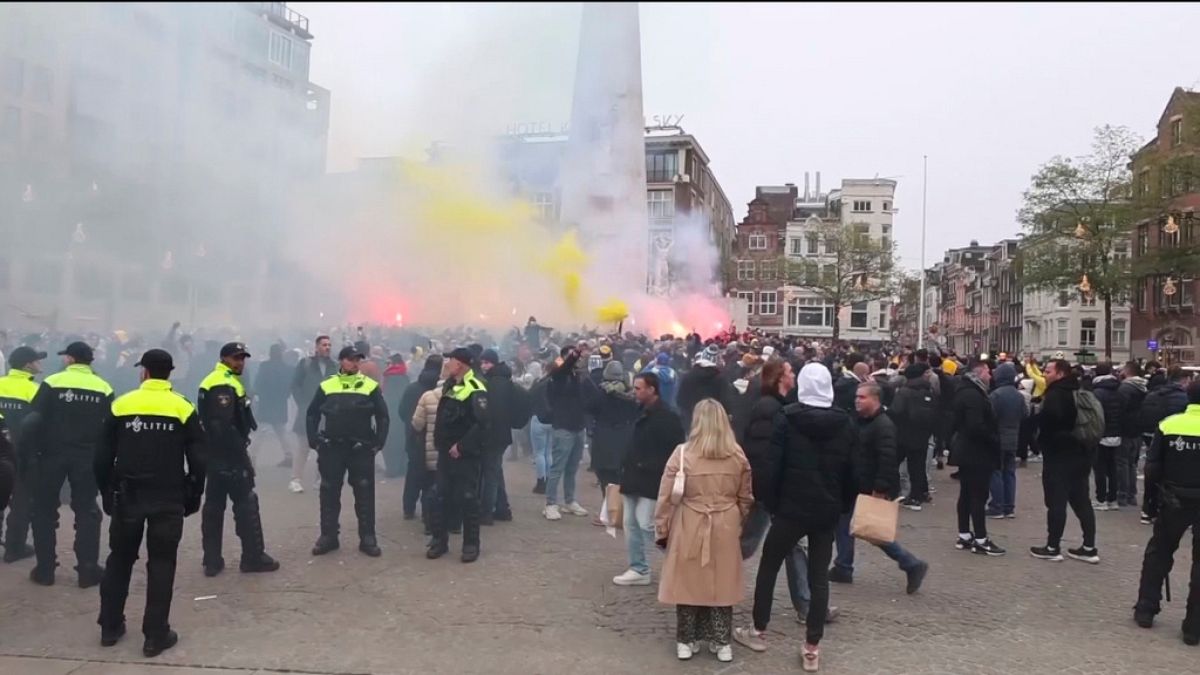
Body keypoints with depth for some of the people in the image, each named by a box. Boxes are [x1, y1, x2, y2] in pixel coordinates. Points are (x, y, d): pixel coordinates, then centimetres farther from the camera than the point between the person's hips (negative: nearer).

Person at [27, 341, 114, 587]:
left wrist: (37, 447, -1)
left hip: (53, 454, -1)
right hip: (87, 458, 2)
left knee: (44, 510, 13)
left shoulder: (53, 383, -7)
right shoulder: (104, 388, 0)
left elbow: (34, 420, -12)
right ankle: (88, 570, 6)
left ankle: (45, 569, 14)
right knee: (87, 511, 9)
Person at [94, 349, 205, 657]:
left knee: (119, 559, 18)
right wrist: (193, 497, 7)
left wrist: (107, 493, 14)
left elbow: (103, 458, 2)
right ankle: (156, 635, 7)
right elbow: (197, 460, -4)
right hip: (168, 499, -2)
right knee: (161, 565, 5)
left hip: (127, 497, 2)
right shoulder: (183, 408, -4)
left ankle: (110, 626, 26)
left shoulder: (120, 405, -1)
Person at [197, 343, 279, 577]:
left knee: (214, 504, 11)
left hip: (215, 454, 10)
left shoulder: (212, 381, 17)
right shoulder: (225, 385, -16)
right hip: (229, 455, -10)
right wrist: (242, 453, -21)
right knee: (246, 503, -3)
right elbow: (224, 426, -25)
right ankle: (253, 557, 3)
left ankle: (212, 560, 16)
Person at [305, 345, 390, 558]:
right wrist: (314, 441, -1)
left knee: (364, 493, 2)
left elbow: (382, 416, 2)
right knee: (329, 493, 8)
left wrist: (379, 443, -5)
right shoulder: (326, 386, 5)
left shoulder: (370, 386, 1)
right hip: (332, 448, 1)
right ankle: (328, 536, 20)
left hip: (362, 448, -1)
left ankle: (367, 538, 11)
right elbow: (312, 414, 9)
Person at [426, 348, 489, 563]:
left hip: (465, 454, -8)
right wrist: (439, 442, 13)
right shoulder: (449, 385, 12)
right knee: (441, 496, 10)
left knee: (467, 499, -1)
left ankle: (471, 544, 10)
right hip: (446, 451, 8)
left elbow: (482, 424, -24)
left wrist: (462, 446, -21)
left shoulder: (475, 390, -16)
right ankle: (440, 540, 21)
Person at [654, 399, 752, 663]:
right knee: (721, 583, 13)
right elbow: (746, 499, 9)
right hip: (725, 530, 2)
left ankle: (685, 641, 21)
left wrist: (661, 530, 3)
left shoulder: (682, 454, -11)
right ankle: (722, 642, 22)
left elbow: (666, 498, -7)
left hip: (689, 529, -2)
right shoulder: (738, 457, -1)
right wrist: (739, 526, 23)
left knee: (688, 582, 11)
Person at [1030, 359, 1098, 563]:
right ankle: (1089, 548, 15)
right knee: (1081, 500, 12)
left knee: (1056, 501, -3)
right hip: (1080, 453, 9)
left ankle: (1052, 548, 2)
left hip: (1059, 455, -9)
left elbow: (1047, 420, -29)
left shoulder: (1056, 394, -16)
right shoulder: (1078, 392, 14)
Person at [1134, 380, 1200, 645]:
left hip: (1173, 501, 1)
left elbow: (1152, 468, -5)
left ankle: (1145, 610, 21)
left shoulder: (1168, 425, -6)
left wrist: (1155, 497, 8)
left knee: (1158, 553, 18)